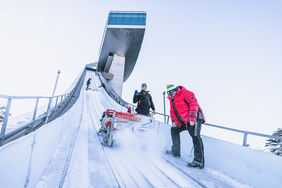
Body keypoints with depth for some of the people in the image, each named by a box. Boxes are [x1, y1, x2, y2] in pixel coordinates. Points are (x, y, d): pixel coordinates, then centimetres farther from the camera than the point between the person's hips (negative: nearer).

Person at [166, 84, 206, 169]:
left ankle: (199, 161, -16)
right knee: (174, 129, 17)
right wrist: (173, 121, 8)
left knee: (195, 137, -19)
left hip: (194, 119, -9)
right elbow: (172, 111, 24)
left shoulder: (185, 93, -12)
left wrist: (192, 118, -26)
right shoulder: (171, 99, 15)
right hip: (182, 121, 10)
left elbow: (194, 104, -20)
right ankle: (175, 151, 26)